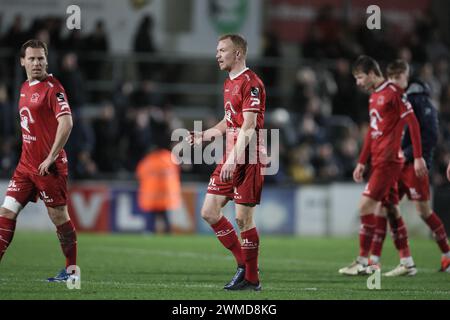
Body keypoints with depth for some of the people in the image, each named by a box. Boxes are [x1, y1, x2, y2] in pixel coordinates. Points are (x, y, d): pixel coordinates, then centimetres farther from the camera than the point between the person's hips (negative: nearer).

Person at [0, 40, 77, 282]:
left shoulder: (52, 88, -12)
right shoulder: (25, 88, 14)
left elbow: (66, 123, -21)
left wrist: (51, 157, -20)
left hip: (49, 167, -8)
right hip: (26, 163, 8)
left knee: (58, 215, 0)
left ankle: (72, 270, 12)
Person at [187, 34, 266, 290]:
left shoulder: (251, 83, -12)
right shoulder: (229, 84, 18)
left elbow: (248, 127, -19)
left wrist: (234, 159, -25)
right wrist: (201, 136, 19)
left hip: (247, 160, -9)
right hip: (230, 159, 9)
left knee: (244, 218, -6)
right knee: (209, 212, 5)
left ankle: (252, 279, 4)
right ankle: (244, 263, 15)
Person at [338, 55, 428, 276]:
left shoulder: (393, 92, -10)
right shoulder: (374, 96, 18)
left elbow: (412, 123, -13)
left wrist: (418, 157, -16)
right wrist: (362, 162, 24)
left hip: (388, 160, -9)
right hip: (377, 161, 9)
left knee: (365, 206, -12)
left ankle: (363, 261, -7)